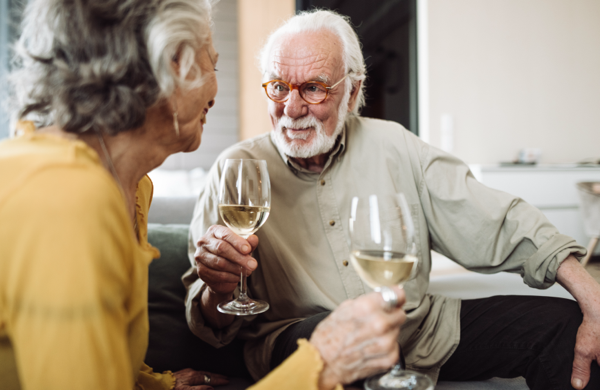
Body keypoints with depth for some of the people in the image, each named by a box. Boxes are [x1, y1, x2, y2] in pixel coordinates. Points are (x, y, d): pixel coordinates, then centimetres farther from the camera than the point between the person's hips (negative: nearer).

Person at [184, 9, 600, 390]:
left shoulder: (392, 146, 3)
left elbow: (499, 226, 2)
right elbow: (211, 325, -5)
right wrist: (218, 291, -30)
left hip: (423, 331, 5)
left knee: (563, 324, -6)